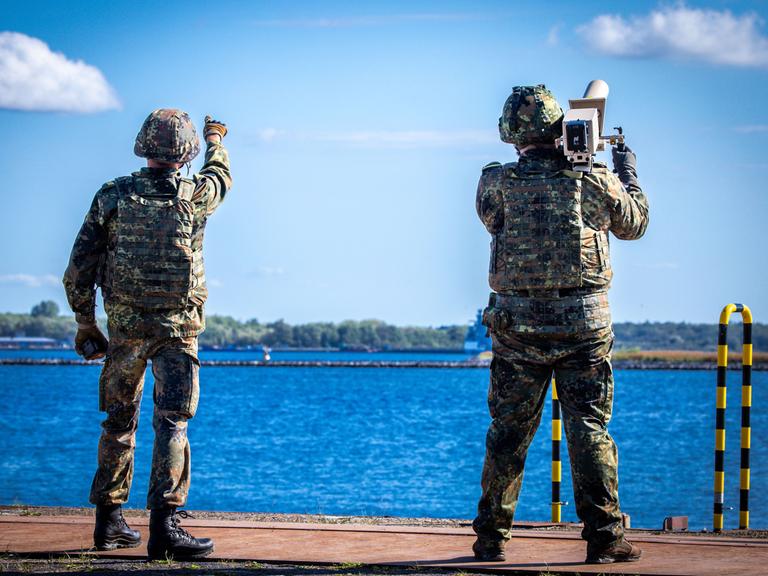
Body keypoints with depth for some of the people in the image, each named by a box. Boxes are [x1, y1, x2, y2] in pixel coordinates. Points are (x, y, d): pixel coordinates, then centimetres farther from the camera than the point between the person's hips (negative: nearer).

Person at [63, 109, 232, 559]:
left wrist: (85, 323, 12)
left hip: (124, 327, 3)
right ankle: (164, 524, -15)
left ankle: (110, 522, 22)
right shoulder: (196, 195, -4)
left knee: (119, 422, 15)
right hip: (178, 328, -3)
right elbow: (221, 176, 22)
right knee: (172, 422, -5)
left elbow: (79, 269, 1)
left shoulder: (112, 197, 0)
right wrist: (216, 139, 43)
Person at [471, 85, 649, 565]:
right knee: (590, 431, 3)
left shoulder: (496, 184, -5)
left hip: (517, 325, 1)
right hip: (585, 326, -1)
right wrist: (627, 167, 30)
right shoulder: (594, 181, -5)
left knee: (508, 433, 9)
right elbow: (635, 223, 14)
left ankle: (491, 537, 14)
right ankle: (604, 536, 2)